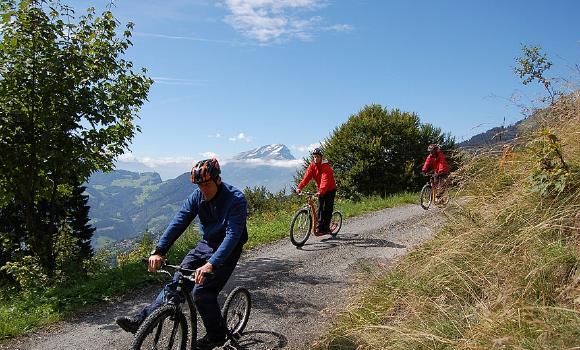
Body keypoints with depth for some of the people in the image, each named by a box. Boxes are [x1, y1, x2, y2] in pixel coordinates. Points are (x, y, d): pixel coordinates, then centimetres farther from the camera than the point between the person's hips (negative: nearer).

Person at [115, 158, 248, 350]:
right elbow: (178, 222, -14)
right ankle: (142, 320, 1)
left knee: (201, 292, -16)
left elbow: (233, 235, -34)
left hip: (227, 250, -5)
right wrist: (159, 251, -26)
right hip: (205, 245, 6)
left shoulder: (236, 199, -25)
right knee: (176, 282, -6)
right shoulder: (197, 196, -7)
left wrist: (211, 264, -45)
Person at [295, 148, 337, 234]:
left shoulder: (325, 166, -24)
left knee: (327, 208, -5)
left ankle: (326, 228, 1)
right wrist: (300, 187, -31)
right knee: (320, 208, 0)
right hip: (320, 190, 5)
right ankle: (319, 226, 4)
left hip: (330, 189, -5)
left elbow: (325, 179, -36)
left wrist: (321, 191, -50)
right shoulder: (312, 165, -6)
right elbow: (307, 177, -17)